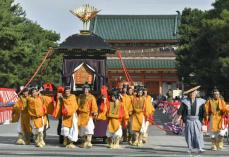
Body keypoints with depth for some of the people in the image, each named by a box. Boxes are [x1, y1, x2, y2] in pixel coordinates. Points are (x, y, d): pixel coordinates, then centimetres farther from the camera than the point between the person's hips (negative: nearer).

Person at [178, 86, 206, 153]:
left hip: (197, 120, -1)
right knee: (189, 134, 3)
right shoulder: (185, 101, 1)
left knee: (198, 133, -9)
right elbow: (181, 110, 1)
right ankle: (190, 148, 10)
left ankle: (200, 148, -11)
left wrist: (203, 119, 1)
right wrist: (180, 117, -11)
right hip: (188, 120, 1)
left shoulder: (200, 101, 3)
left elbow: (203, 112, 6)